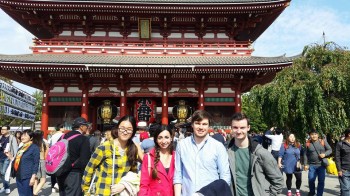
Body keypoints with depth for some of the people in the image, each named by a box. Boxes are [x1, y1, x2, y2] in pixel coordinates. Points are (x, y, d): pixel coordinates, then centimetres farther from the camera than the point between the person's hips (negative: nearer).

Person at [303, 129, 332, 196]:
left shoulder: (323, 142, -2)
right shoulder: (308, 143, 0)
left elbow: (330, 150, 5)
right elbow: (305, 155, 5)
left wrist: (325, 154, -15)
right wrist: (305, 164, 1)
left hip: (321, 165, 0)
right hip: (312, 165, 1)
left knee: (321, 181, 4)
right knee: (311, 180, 5)